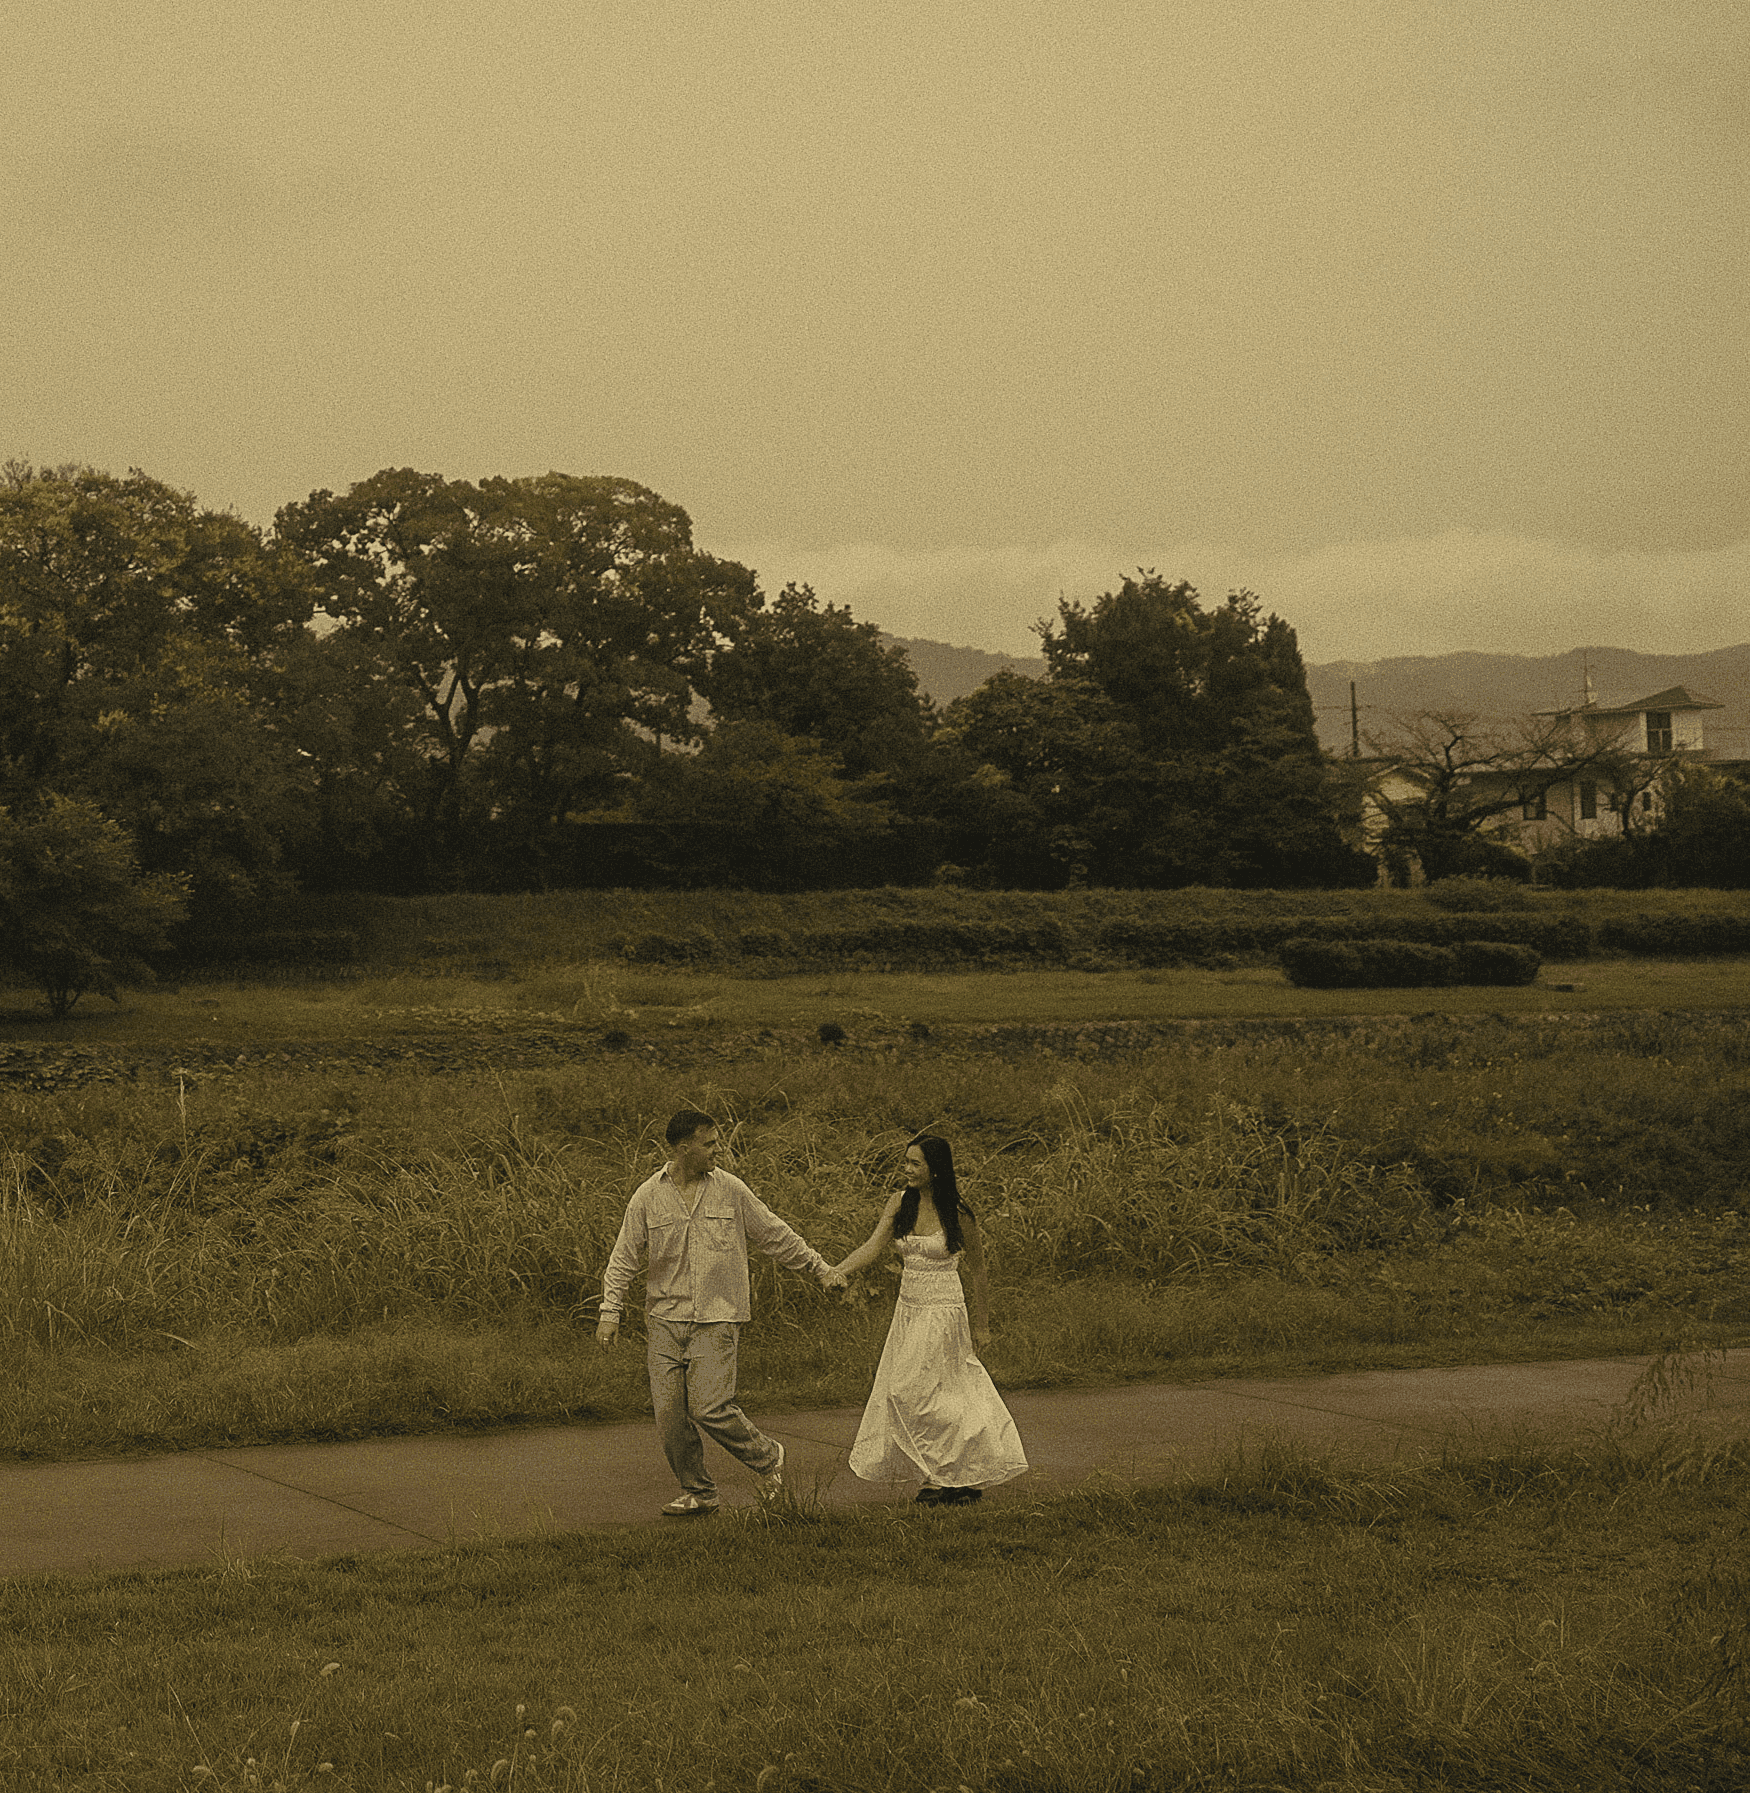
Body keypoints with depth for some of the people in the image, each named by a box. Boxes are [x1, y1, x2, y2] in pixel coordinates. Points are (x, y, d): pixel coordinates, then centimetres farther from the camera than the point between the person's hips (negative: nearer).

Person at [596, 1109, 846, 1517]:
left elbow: (776, 1235, 11)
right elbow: (623, 1257, 7)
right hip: (665, 1319, 2)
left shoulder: (731, 1191, 2)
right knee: (669, 1411, -2)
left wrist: (821, 1269, 15)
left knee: (709, 1406, -15)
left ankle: (766, 1457, 11)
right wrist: (610, 1311, 0)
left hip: (717, 1318, -2)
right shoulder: (647, 1197, 2)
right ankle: (697, 1492, 16)